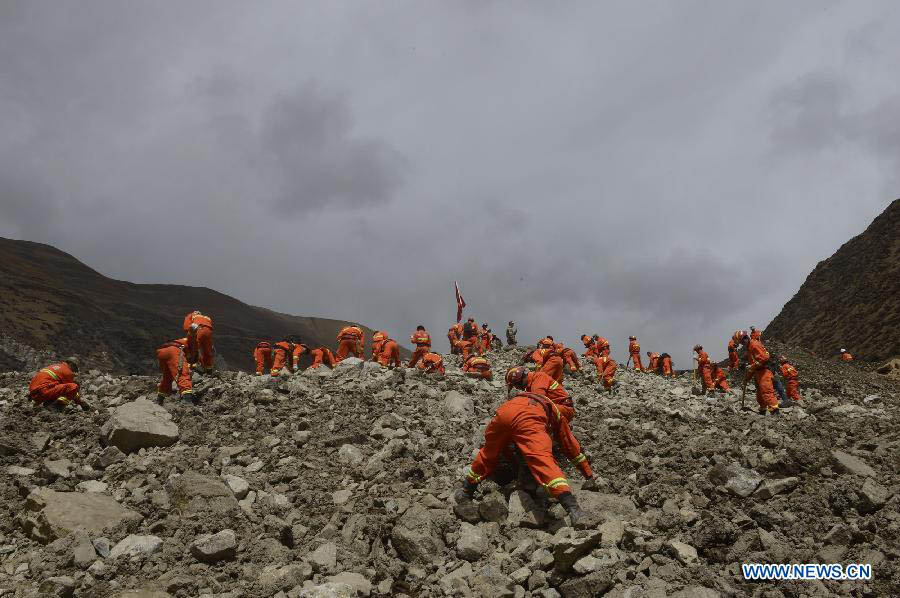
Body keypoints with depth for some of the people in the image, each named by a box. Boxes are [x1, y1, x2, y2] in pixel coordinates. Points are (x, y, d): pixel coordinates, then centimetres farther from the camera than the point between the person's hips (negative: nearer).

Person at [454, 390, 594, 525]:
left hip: (505, 408, 4)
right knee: (543, 459, -15)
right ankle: (573, 508, -30)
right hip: (529, 417, -4)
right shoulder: (557, 414, 37)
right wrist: (589, 474, 52)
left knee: (488, 454, 24)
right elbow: (572, 446, 41)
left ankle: (466, 492, 38)